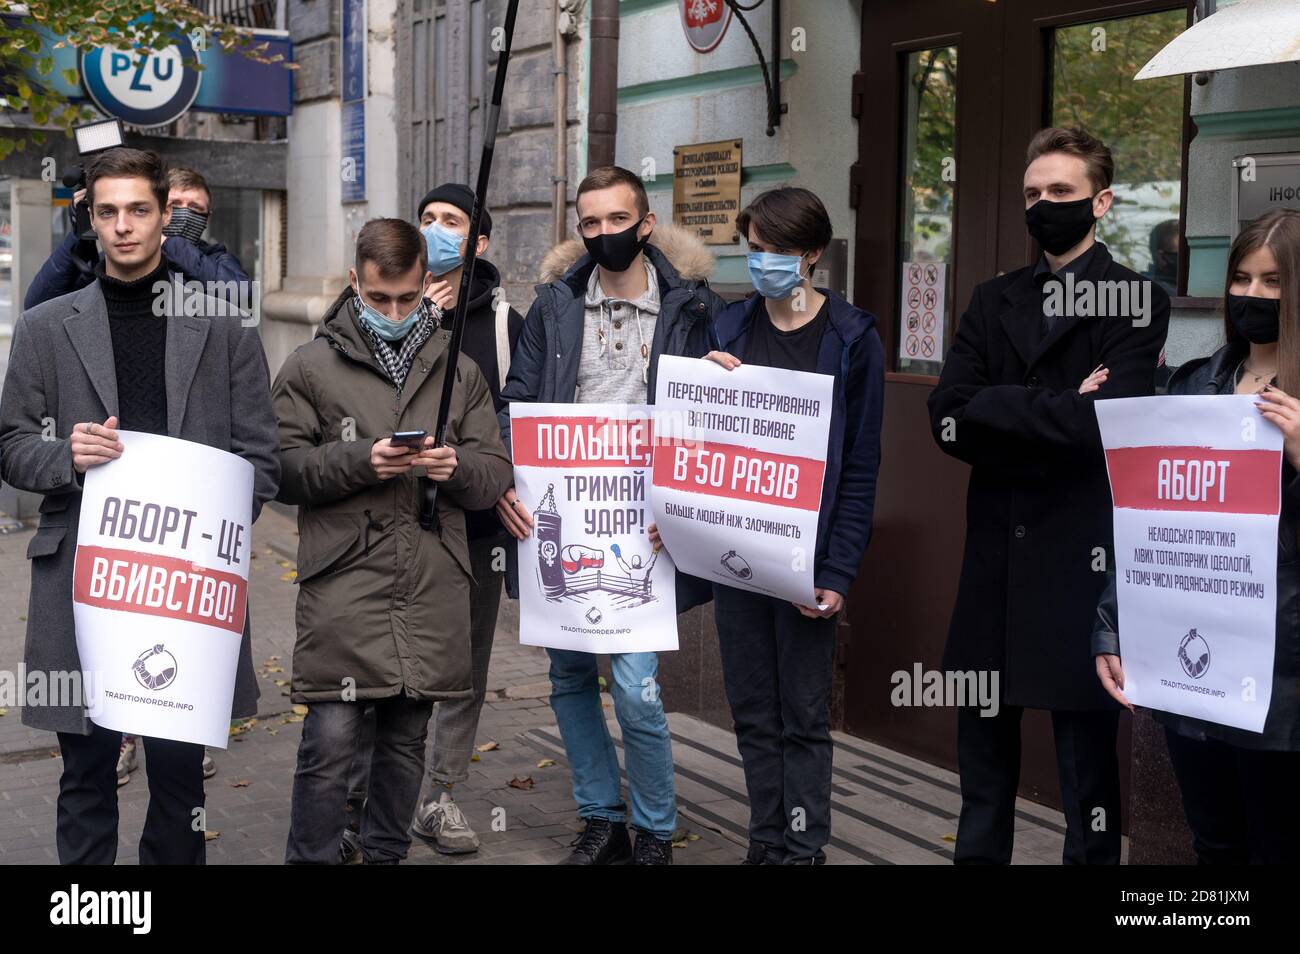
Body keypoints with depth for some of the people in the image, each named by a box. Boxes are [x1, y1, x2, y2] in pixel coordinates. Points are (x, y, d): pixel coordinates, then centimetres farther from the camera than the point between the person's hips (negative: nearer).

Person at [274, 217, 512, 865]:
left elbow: (496, 473, 13)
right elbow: (280, 467, -1)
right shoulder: (312, 366, 5)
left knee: (407, 740, 12)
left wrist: (458, 467, -9)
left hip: (433, 590, 4)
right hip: (343, 584, -3)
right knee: (330, 740, -7)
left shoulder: (460, 370, 15)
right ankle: (311, 858, 9)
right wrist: (360, 459, -15)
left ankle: (386, 856, 28)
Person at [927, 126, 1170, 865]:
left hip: (1082, 554, -4)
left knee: (1088, 754, 7)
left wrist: (995, 409, -8)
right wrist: (1055, 418, -10)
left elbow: (1102, 421, -17)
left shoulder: (1138, 300, -1)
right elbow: (947, 421, -2)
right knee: (983, 748, 14)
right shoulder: (994, 301, 12)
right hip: (995, 553, 5)